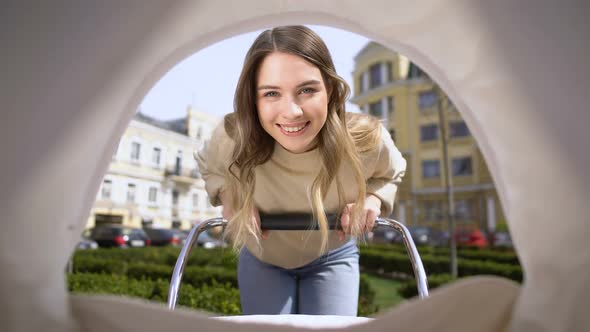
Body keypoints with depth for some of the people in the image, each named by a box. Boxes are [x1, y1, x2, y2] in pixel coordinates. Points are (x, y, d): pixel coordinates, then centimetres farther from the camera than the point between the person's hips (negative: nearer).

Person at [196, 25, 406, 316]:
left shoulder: (367, 140, -30)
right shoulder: (232, 138, -30)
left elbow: (391, 173, -4)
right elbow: (208, 166, -4)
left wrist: (373, 197, -26)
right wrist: (228, 195, -24)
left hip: (332, 257, 0)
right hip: (262, 258, 1)